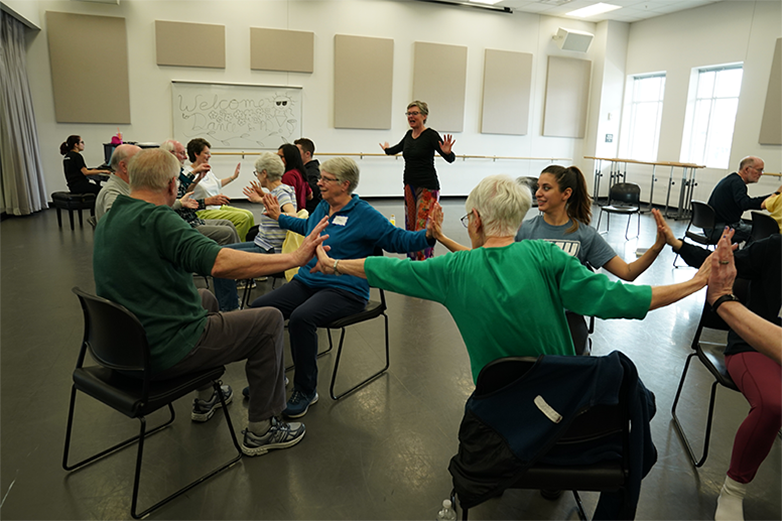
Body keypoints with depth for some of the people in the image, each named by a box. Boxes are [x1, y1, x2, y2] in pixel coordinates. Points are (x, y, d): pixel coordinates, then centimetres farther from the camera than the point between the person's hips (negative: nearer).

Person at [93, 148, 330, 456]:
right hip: (164, 352, -10)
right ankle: (259, 431, 8)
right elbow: (220, 263, -35)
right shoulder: (155, 219, -23)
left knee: (206, 299, 32)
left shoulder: (108, 220, 6)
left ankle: (205, 400, 38)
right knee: (269, 320, -1)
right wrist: (295, 257, -32)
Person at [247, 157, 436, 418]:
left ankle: (306, 391, -13)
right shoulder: (322, 207, 13)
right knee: (259, 308, -11)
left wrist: (429, 235, -30)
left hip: (345, 290, -7)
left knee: (301, 317, -35)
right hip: (308, 281, 8)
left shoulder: (365, 215, -9)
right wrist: (279, 217, 39)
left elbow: (399, 239, -13)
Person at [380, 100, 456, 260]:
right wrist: (387, 149, 50)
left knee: (423, 229, -11)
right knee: (410, 226, 10)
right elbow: (398, 148, 32)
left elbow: (450, 159, -18)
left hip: (427, 187, -7)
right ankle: (412, 260, 20)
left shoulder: (431, 135, -11)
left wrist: (447, 152, -40)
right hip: (410, 186, 7)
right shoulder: (409, 134, 9)